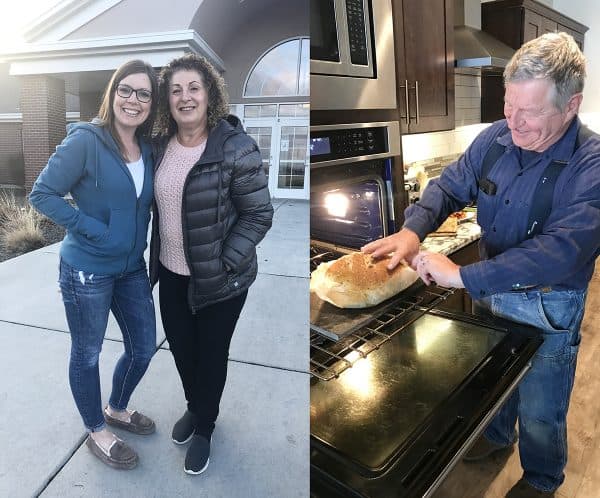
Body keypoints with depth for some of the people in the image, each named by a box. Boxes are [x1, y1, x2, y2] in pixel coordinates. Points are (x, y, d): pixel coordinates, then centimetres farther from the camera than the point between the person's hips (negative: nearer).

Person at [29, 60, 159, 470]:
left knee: (144, 346, 15)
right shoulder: (85, 140, -15)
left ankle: (117, 409, 43)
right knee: (87, 354, 12)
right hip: (87, 271, -6)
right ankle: (97, 432, 34)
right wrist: (92, 229, -19)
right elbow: (42, 194, -14)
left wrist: (140, 245, 3)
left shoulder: (147, 150, 5)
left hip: (132, 267, 7)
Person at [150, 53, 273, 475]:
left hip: (220, 280, -5)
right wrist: (155, 258, 12)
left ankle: (204, 426, 40)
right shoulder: (162, 145, 1)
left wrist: (224, 264, -19)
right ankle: (194, 407, 50)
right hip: (172, 274, 6)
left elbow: (259, 214, -16)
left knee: (211, 354, 13)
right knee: (180, 347, 21)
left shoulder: (235, 147, -18)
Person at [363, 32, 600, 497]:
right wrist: (413, 229, -22)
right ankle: (497, 435, 58)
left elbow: (559, 251, -35)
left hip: (549, 306, -4)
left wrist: (463, 276, -40)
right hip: (490, 288, 5)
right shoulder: (495, 138, -10)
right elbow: (450, 186, -2)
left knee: (541, 410, 16)